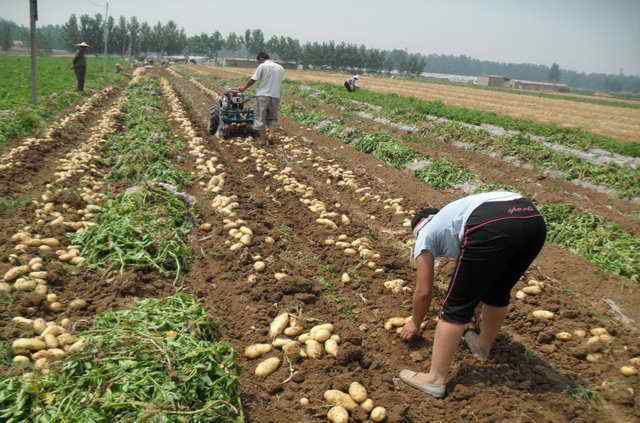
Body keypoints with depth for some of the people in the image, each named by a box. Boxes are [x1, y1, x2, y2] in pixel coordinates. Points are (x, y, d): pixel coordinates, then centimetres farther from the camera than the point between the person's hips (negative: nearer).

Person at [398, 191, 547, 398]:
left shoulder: (426, 233, 24)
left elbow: (424, 292, 26)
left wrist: (415, 323, 44)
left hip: (491, 229, -7)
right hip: (534, 218, 8)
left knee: (456, 307, 7)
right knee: (499, 292, 30)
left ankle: (435, 380, 15)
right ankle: (483, 346, 49)